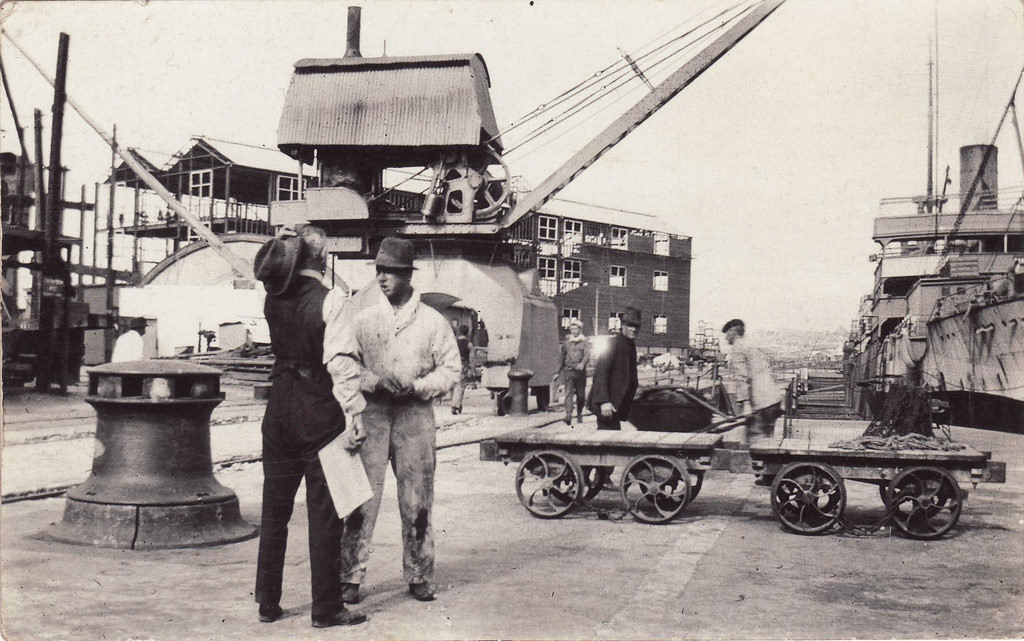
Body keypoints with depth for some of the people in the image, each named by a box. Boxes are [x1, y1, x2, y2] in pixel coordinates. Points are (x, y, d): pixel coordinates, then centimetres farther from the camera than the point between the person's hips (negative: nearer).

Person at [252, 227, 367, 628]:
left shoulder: (274, 298, 3)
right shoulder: (330, 299, -13)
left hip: (279, 407, 6)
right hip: (319, 411, -5)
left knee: (274, 509, 14)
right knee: (323, 512, 3)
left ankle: (267, 603, 22)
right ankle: (326, 608, 9)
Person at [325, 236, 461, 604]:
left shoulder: (432, 321, 7)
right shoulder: (363, 315, 6)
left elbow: (451, 367, 10)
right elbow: (340, 359, 0)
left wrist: (417, 386, -6)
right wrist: (371, 381, -16)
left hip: (415, 413, 1)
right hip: (371, 412, 0)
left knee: (417, 500, 5)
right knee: (362, 496, -4)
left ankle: (418, 577, 18)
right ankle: (350, 577, 4)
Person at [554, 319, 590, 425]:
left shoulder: (585, 342, 4)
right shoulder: (566, 342, 10)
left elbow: (587, 355, -11)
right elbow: (561, 357, 16)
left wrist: (582, 364, -31)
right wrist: (558, 372, 17)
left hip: (580, 371, 0)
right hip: (568, 371, 0)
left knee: (581, 395, 7)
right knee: (568, 393, -14)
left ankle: (579, 415, 25)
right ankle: (568, 415, -24)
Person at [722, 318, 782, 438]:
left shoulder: (736, 350, -3)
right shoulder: (753, 348, 25)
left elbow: (742, 377, -14)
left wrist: (745, 403, -21)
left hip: (761, 403, -9)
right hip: (774, 399, 9)